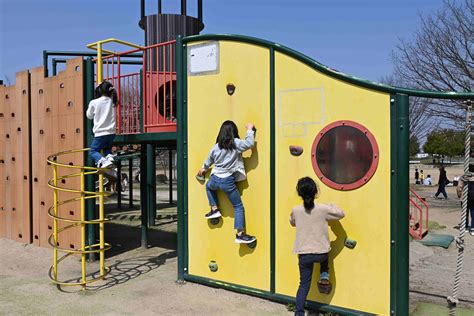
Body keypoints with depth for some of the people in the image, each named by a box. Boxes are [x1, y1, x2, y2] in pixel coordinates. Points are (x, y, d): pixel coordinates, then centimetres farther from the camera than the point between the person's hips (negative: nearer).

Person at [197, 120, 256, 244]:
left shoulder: (216, 147, 6)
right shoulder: (236, 143, -9)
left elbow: (209, 160, 21)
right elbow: (250, 143, -16)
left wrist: (203, 169, 41)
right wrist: (250, 130, 0)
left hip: (215, 179, 4)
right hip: (228, 181, -4)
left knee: (209, 186, 40)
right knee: (238, 207, 4)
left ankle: (214, 209, 29)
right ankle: (240, 234, -2)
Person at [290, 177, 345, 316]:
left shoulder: (296, 210, -6)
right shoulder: (323, 209, -10)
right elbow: (341, 214, 7)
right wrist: (332, 205, 22)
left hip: (304, 254, 1)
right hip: (321, 253, 0)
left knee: (304, 284, 11)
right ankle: (324, 275, 26)